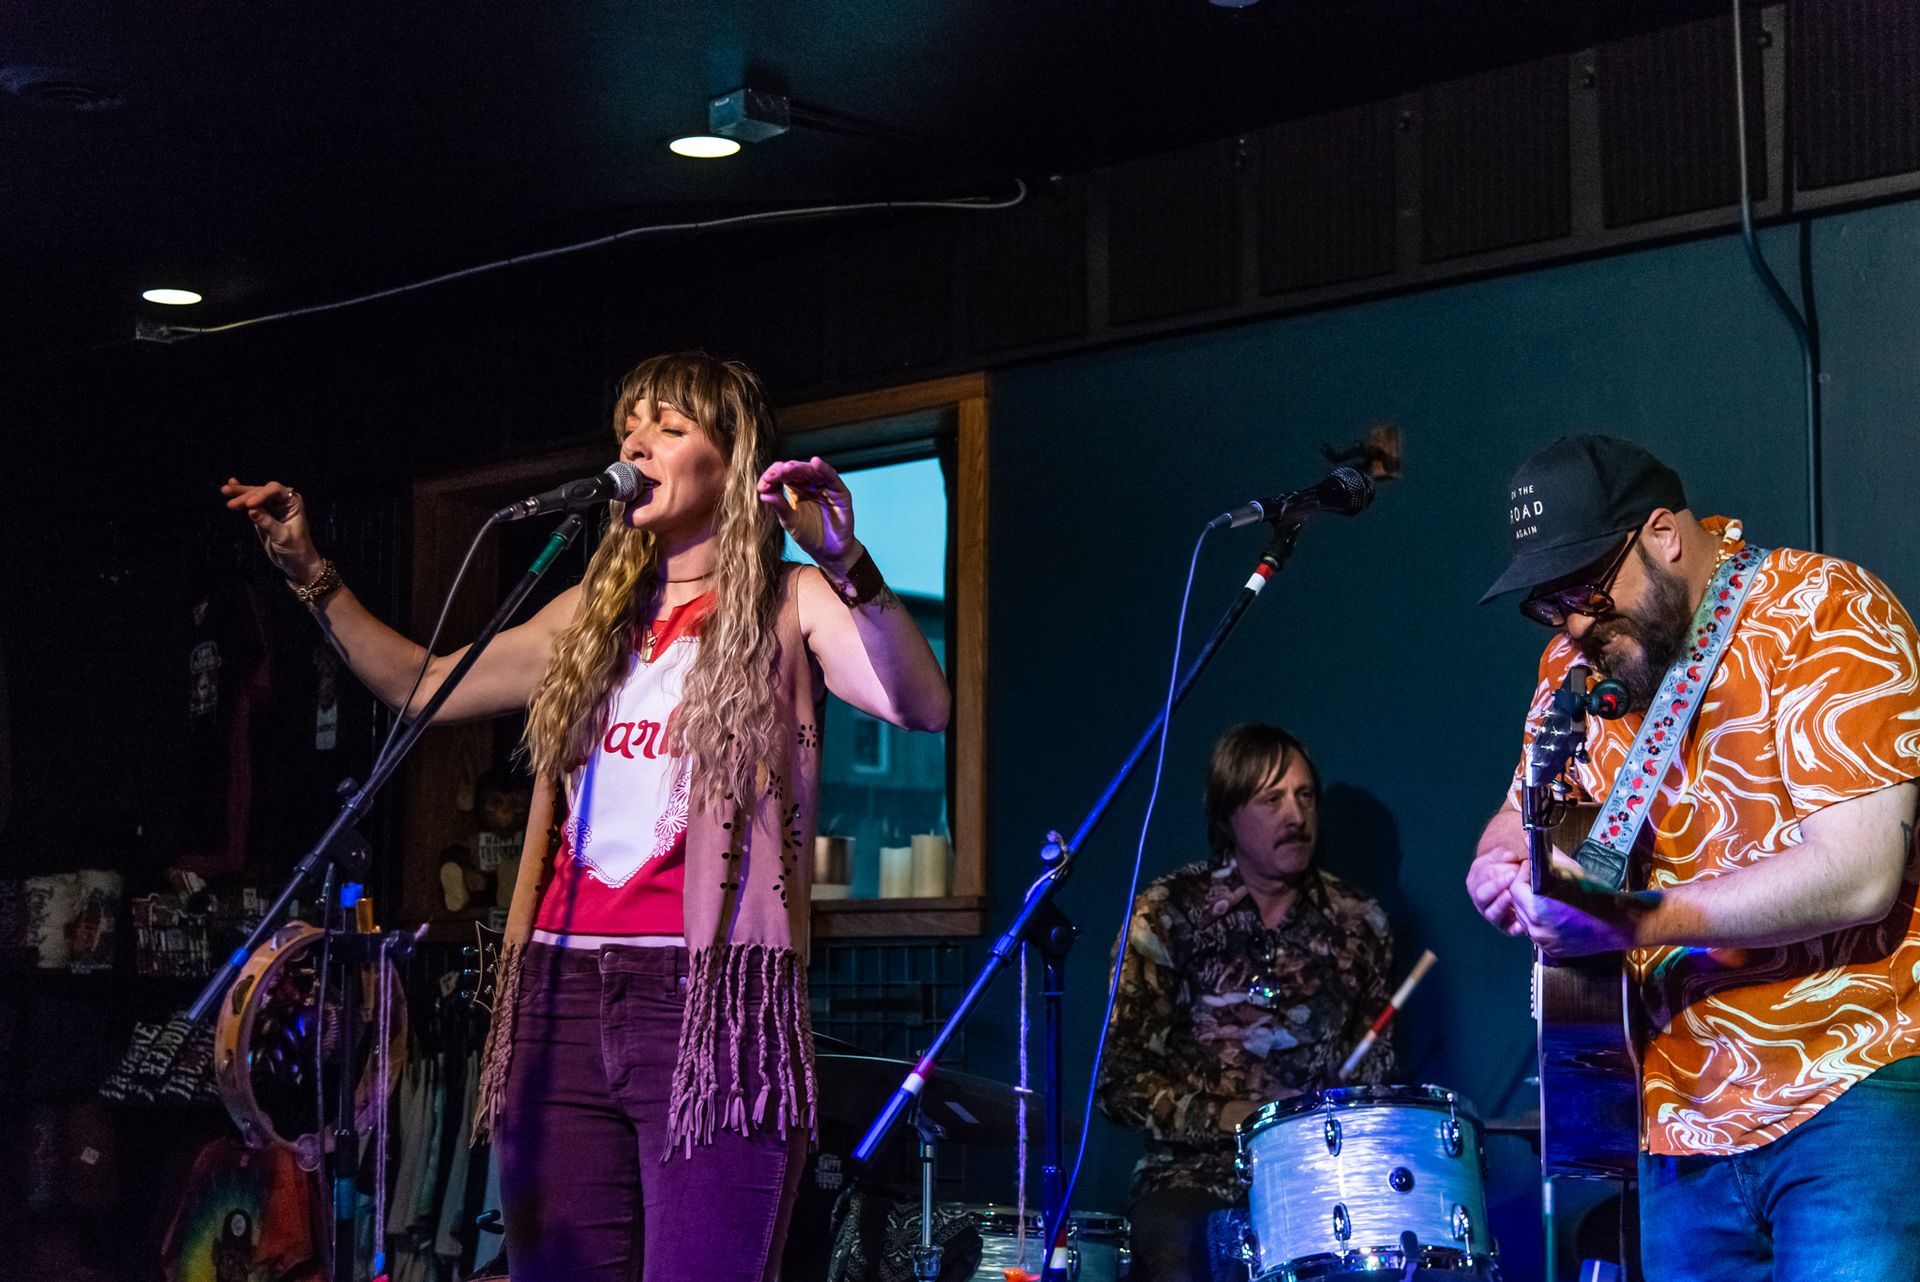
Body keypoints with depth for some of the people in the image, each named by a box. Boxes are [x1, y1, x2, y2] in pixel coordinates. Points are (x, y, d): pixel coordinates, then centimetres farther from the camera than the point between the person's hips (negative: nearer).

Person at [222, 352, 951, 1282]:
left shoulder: (787, 606, 3)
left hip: (713, 995, -6)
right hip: (563, 994, 6)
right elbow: (420, 686, 29)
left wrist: (847, 565, -28)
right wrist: (310, 573, 22)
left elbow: (921, 707, -14)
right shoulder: (594, 613, 21)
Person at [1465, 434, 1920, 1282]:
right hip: (1685, 1117, 6)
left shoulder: (1822, 613, -11)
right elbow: (1517, 818, 19)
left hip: (1850, 1093, -6)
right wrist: (1504, 868, -6)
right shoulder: (1578, 662, 10)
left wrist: (1633, 919, -23)